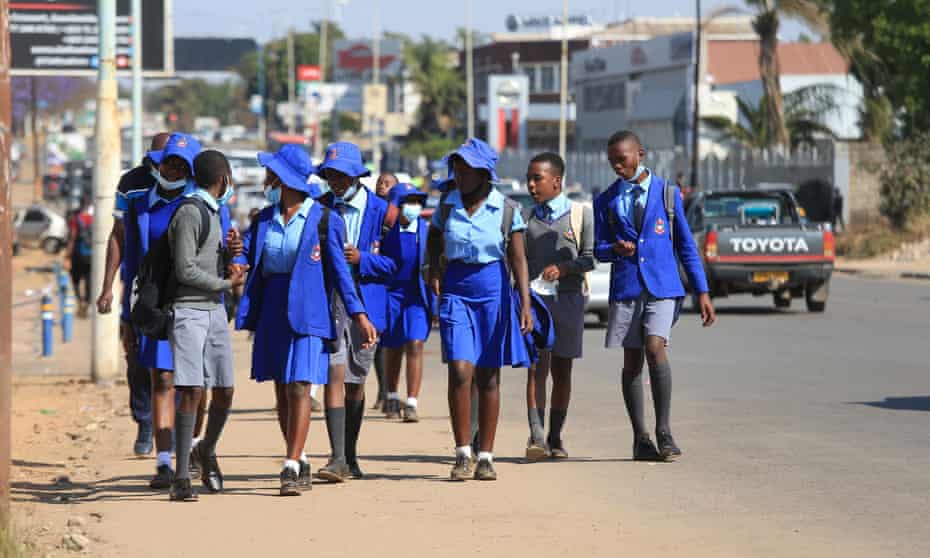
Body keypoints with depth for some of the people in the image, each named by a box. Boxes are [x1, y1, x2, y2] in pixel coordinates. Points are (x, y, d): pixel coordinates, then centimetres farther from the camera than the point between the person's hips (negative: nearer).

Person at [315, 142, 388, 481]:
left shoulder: (380, 210, -1)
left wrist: (362, 259, -17)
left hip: (366, 302, 0)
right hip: (329, 302, 0)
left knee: (355, 383, 11)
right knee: (335, 375, -13)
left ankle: (350, 458, 25)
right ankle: (337, 459, -17)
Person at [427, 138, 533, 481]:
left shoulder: (505, 209, -3)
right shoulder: (447, 206, 5)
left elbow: (518, 259, -3)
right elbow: (434, 239, 24)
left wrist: (525, 303, -11)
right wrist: (433, 271, 6)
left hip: (493, 289, -1)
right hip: (456, 289, 1)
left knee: (488, 376, 4)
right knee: (460, 372, -12)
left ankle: (486, 457, 11)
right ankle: (463, 453, -7)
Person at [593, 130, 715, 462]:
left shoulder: (667, 193, 6)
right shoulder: (606, 201, 10)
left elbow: (686, 245, 8)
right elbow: (599, 250, 9)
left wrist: (702, 292, 4)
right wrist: (616, 250, -16)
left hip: (662, 285, -2)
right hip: (625, 287, 2)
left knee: (654, 348, -19)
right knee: (631, 360, 2)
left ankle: (664, 431, -11)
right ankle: (641, 439, 8)